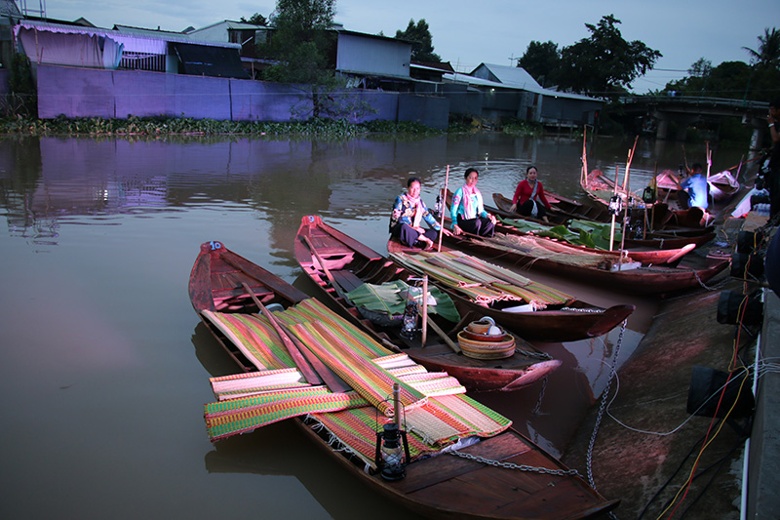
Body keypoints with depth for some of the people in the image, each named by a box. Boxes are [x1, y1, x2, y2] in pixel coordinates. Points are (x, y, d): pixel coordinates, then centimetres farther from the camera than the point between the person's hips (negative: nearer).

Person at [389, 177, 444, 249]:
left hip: (414, 228, 6)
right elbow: (397, 216, -16)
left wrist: (440, 228, 7)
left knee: (434, 233, -13)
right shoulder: (401, 199, -9)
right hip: (398, 228, -6)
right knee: (404, 227, -42)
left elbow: (427, 216, 13)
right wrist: (413, 228, -20)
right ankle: (426, 240, -25)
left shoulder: (419, 200, 10)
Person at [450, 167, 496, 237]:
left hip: (474, 219, 6)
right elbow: (453, 210, -11)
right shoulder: (461, 191, -6)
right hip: (462, 221, -6)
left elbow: (480, 210, 16)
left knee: (491, 222, -22)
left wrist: (488, 215, -8)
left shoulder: (477, 193, 14)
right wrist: (455, 226, -24)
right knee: (477, 222, -35)